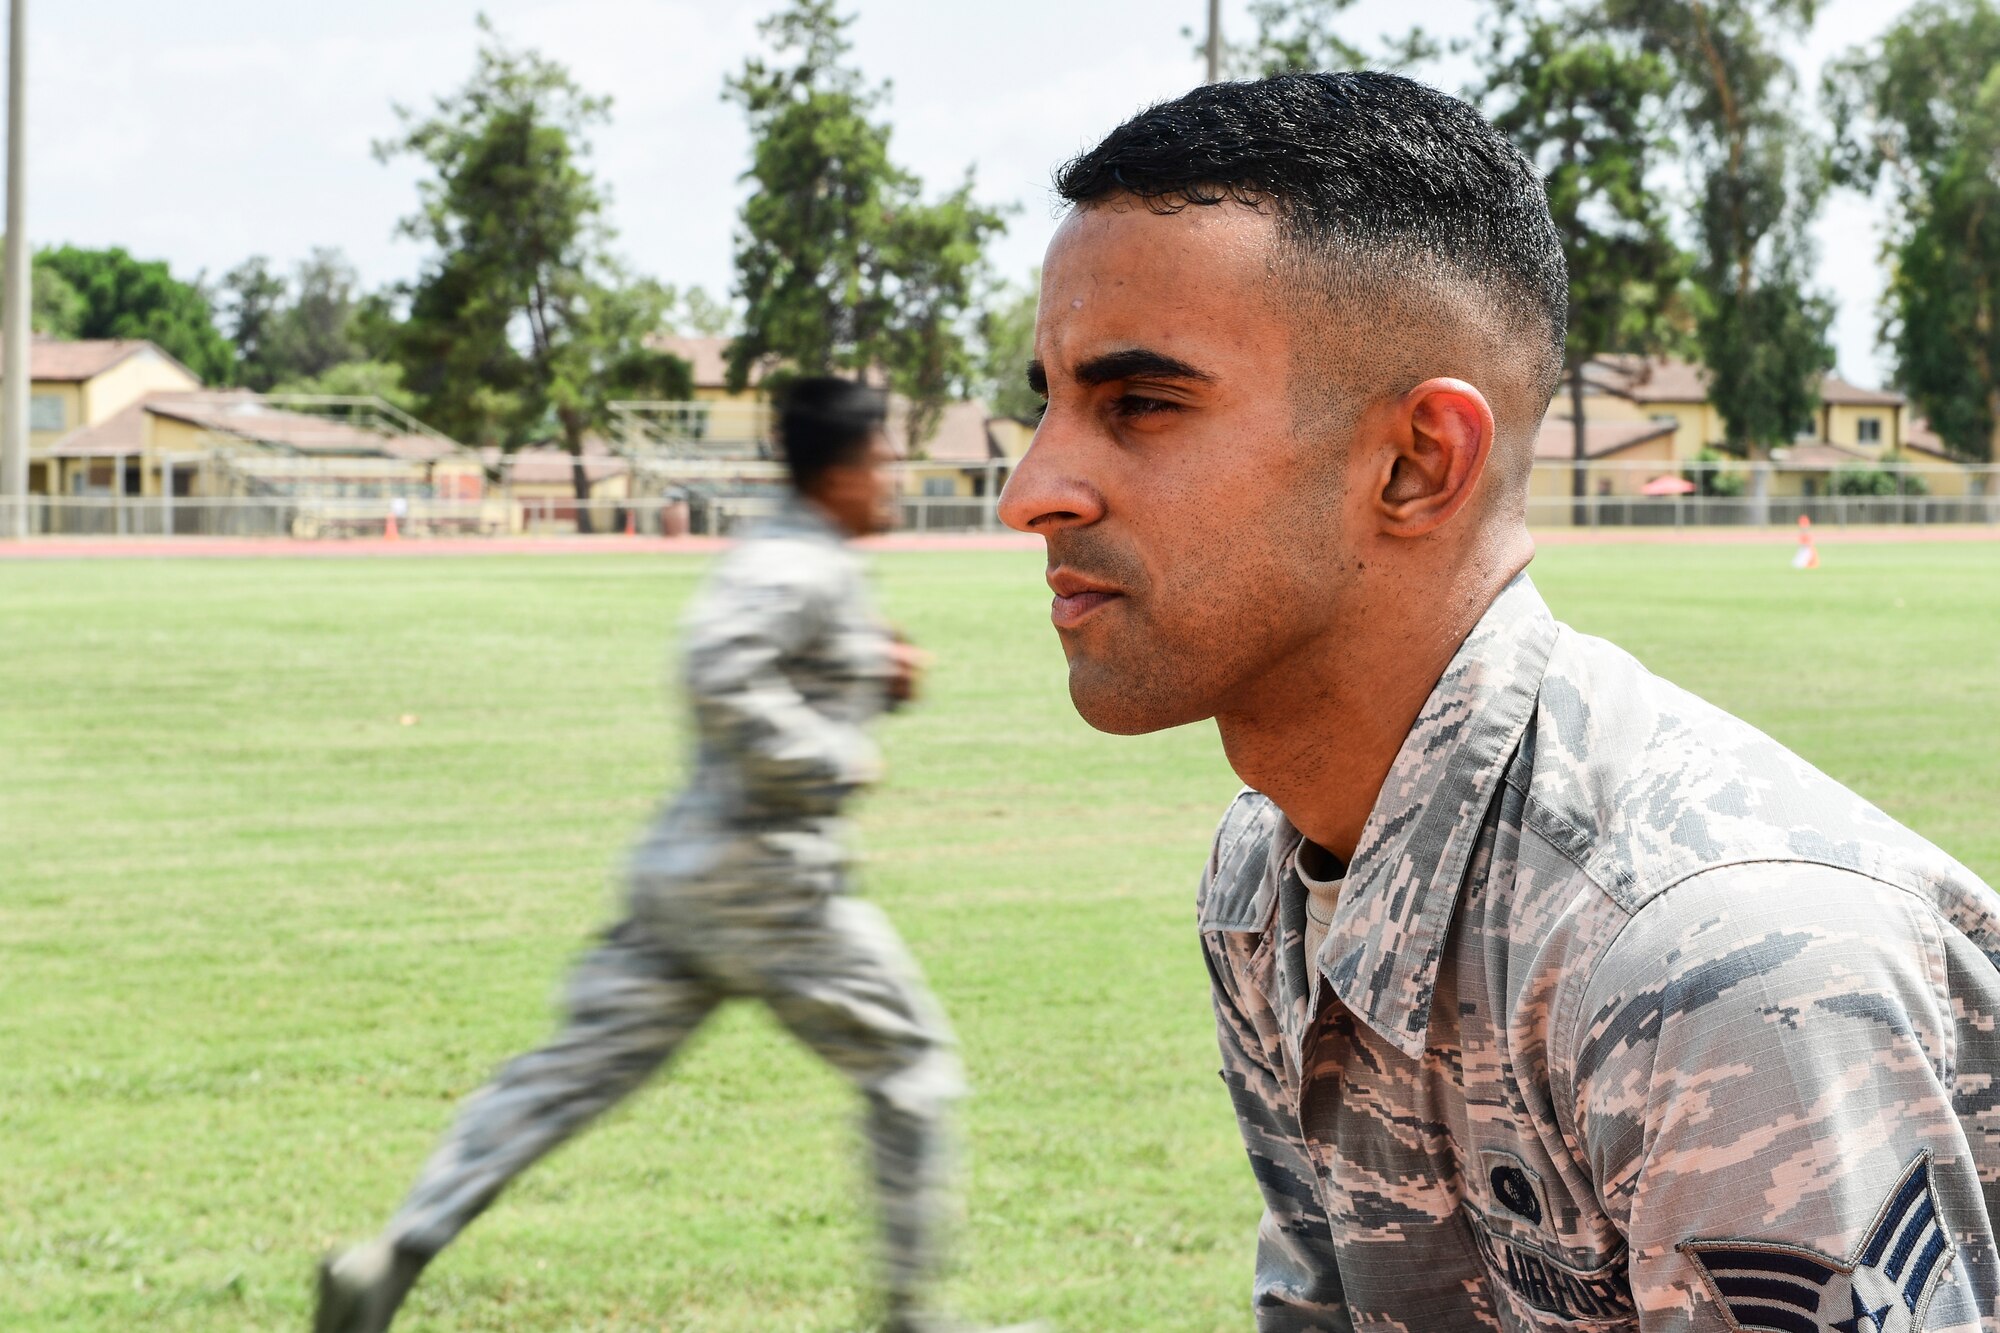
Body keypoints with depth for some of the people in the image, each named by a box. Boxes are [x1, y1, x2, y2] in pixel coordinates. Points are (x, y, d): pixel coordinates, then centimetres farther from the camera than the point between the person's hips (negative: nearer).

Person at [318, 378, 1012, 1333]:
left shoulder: (798, 563, 18)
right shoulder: (801, 567, -13)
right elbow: (723, 681, -27)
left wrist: (874, 681, 16)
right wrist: (837, 762, -20)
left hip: (682, 871, 9)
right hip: (766, 879, -9)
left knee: (571, 1076, 4)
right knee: (911, 1068, 6)